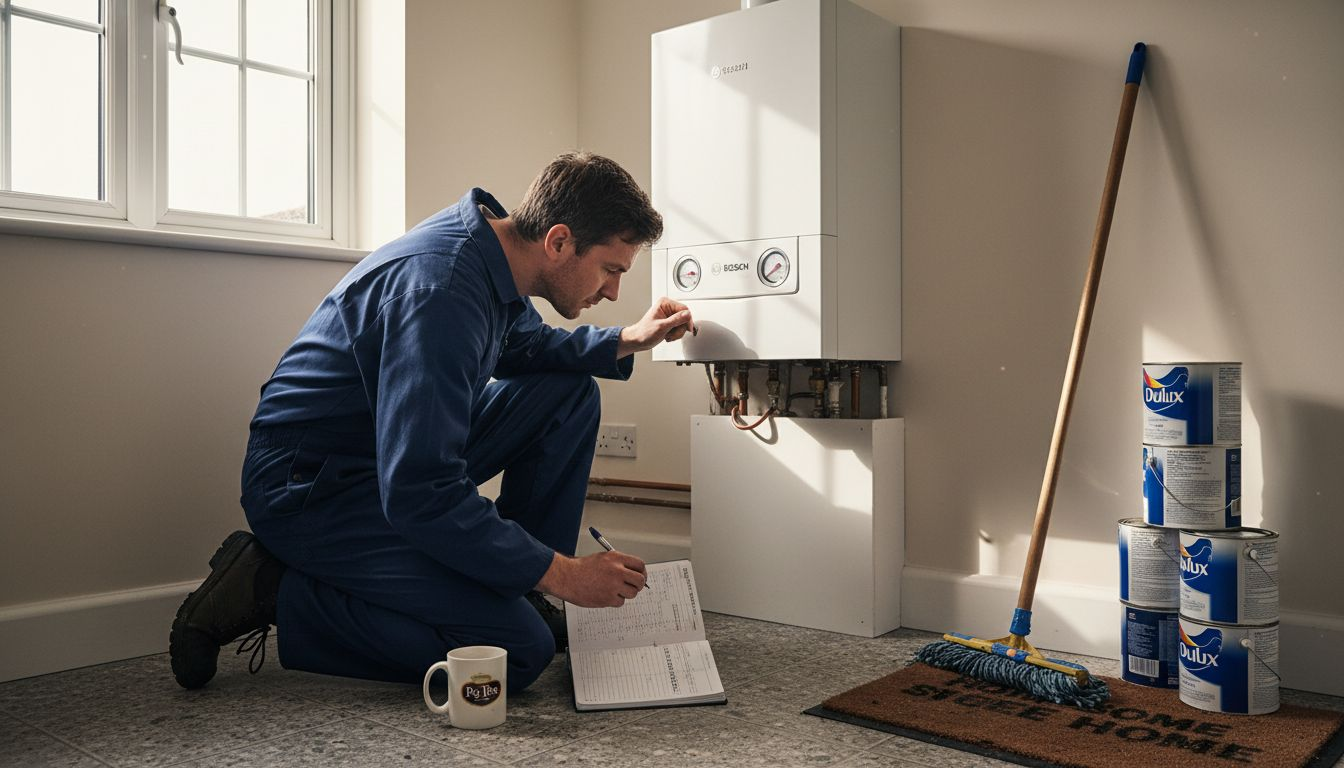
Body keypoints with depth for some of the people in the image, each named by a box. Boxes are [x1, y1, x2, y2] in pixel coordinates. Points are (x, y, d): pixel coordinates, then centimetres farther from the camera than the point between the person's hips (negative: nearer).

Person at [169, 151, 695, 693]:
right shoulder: (440, 288, -30)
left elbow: (526, 347, 23)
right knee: (518, 650, -19)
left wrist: (627, 342, 6)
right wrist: (559, 573, -24)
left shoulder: (492, 240, 0)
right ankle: (272, 592, -7)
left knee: (570, 391, 5)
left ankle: (515, 590, 10)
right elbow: (417, 495, -32)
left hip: (405, 451, 10)